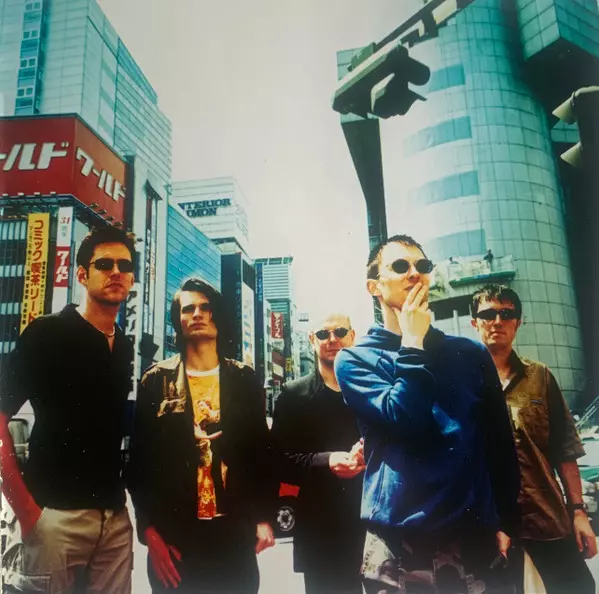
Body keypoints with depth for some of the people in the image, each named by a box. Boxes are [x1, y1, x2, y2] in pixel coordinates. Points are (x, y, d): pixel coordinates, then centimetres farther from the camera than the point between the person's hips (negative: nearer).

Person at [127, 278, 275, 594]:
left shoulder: (243, 379, 5)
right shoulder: (157, 381, 1)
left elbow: (261, 450, 5)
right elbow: (140, 458, 0)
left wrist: (264, 517, 1)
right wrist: (149, 529, -5)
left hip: (235, 530, 1)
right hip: (174, 533, -1)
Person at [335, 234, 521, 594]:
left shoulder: (470, 353, 8)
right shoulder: (355, 359, -1)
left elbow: (501, 442, 9)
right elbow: (403, 422, -17)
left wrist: (506, 521, 4)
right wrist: (412, 343, -10)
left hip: (477, 537, 3)